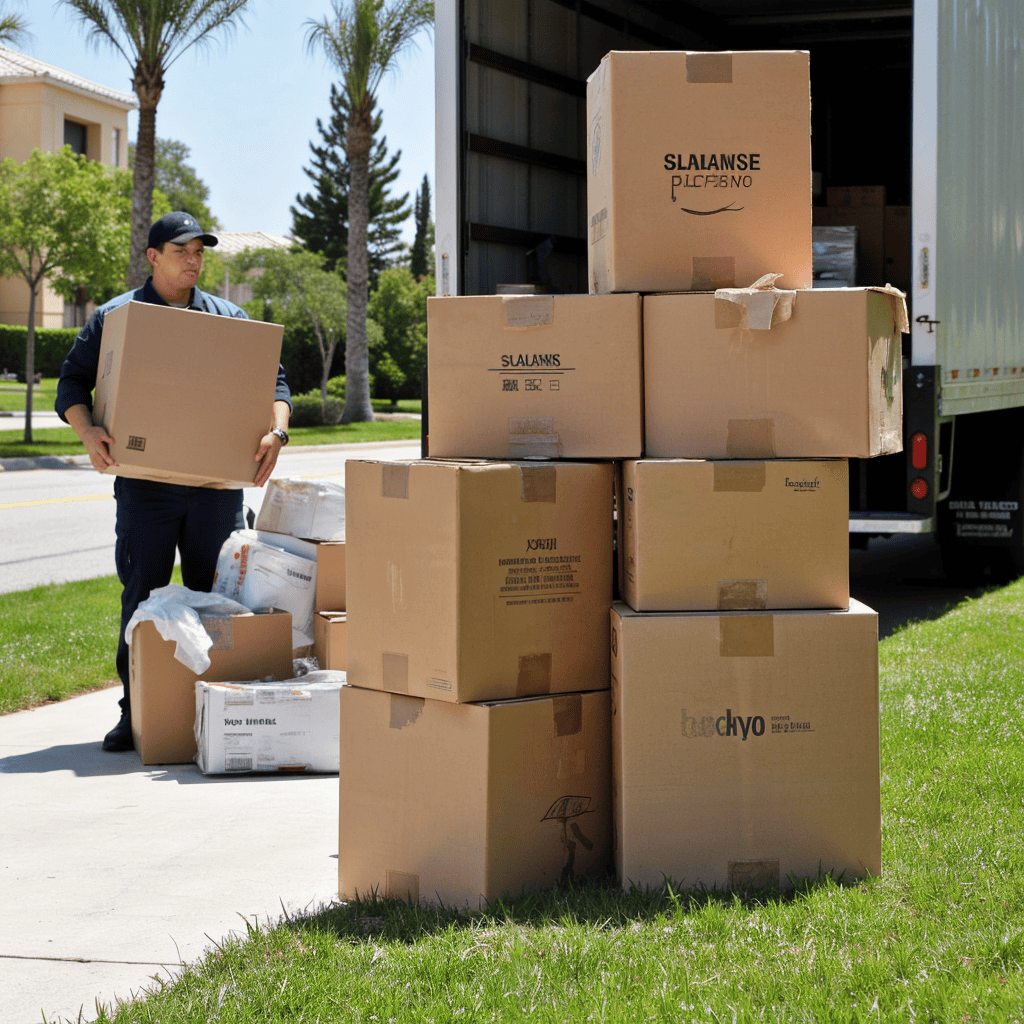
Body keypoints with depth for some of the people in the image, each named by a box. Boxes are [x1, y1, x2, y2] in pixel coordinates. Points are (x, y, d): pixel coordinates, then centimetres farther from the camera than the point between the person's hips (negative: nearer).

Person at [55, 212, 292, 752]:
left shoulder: (228, 318, 12)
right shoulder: (115, 317, 6)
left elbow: (272, 379, 11)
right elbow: (72, 383, 5)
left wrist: (275, 431, -8)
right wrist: (88, 431, -14)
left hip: (217, 482, 2)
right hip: (145, 483, -2)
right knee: (142, 598, -2)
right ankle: (134, 713, 6)